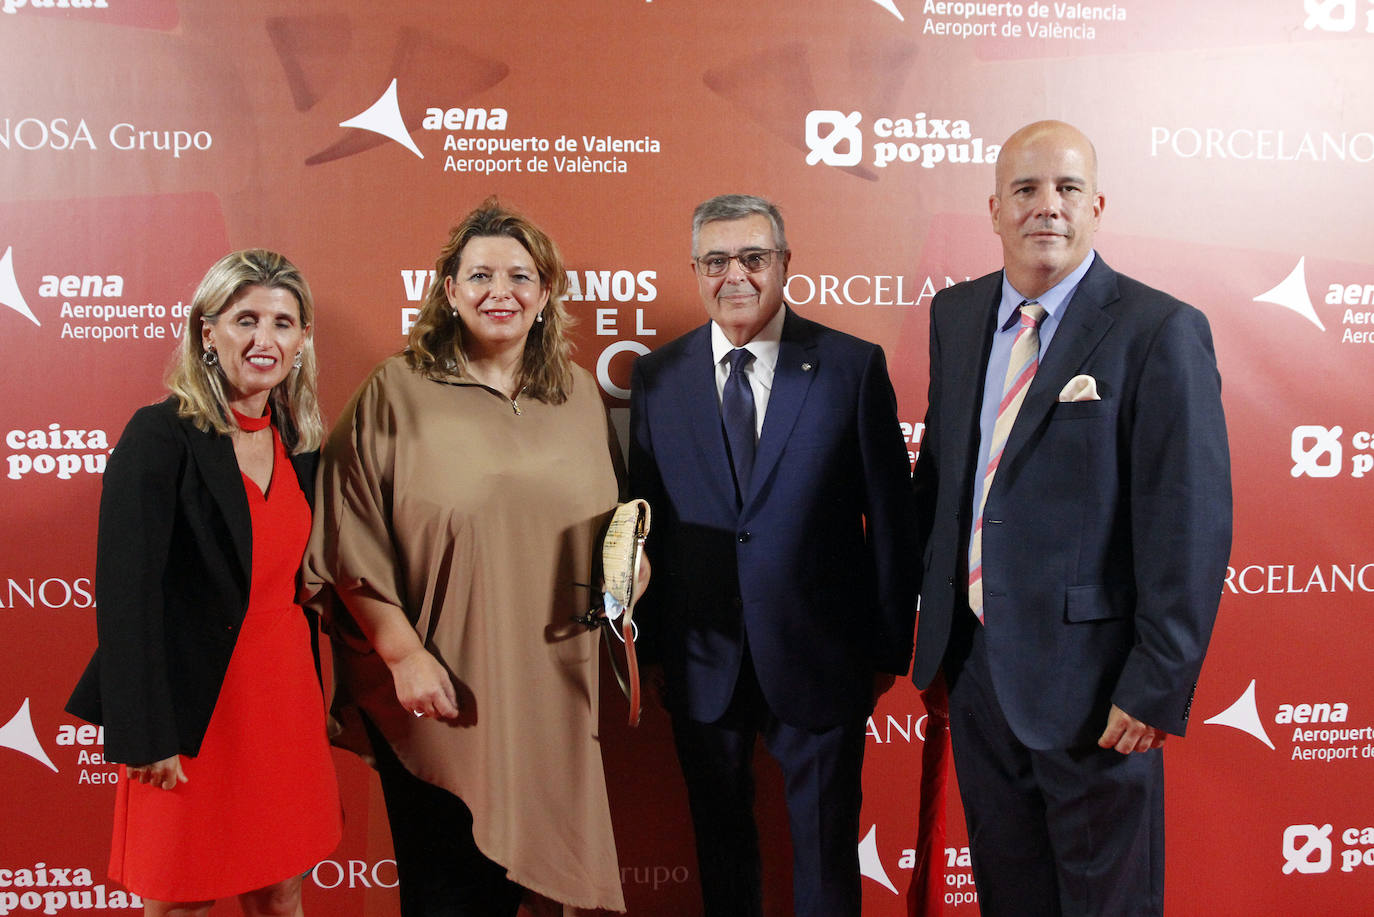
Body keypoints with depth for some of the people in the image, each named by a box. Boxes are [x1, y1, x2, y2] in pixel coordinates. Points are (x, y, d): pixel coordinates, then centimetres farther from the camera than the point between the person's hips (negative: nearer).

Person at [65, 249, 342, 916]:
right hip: (195, 704, -5)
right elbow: (126, 593, -16)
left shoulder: (302, 442, 5)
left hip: (285, 693, 6)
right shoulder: (160, 436, -14)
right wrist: (144, 736, -17)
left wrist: (314, 697, 13)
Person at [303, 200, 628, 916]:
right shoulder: (396, 392, -4)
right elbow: (352, 544, -6)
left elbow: (611, 520, 18)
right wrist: (404, 655, -11)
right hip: (437, 692, -3)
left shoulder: (578, 393, 8)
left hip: (549, 690, 4)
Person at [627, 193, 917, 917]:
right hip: (701, 661, 2)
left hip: (819, 657, -2)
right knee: (719, 843, 20)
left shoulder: (854, 366, -5)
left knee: (826, 852, 14)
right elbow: (642, 515, 4)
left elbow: (891, 514, -3)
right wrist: (651, 640, 3)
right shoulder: (656, 377, 1)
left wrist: (890, 643, -2)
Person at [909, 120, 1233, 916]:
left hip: (1089, 674, -5)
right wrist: (930, 598, 14)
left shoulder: (1161, 332, -13)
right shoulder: (956, 313, 6)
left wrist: (1157, 687, -16)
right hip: (974, 662, 6)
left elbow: (1192, 528, -15)